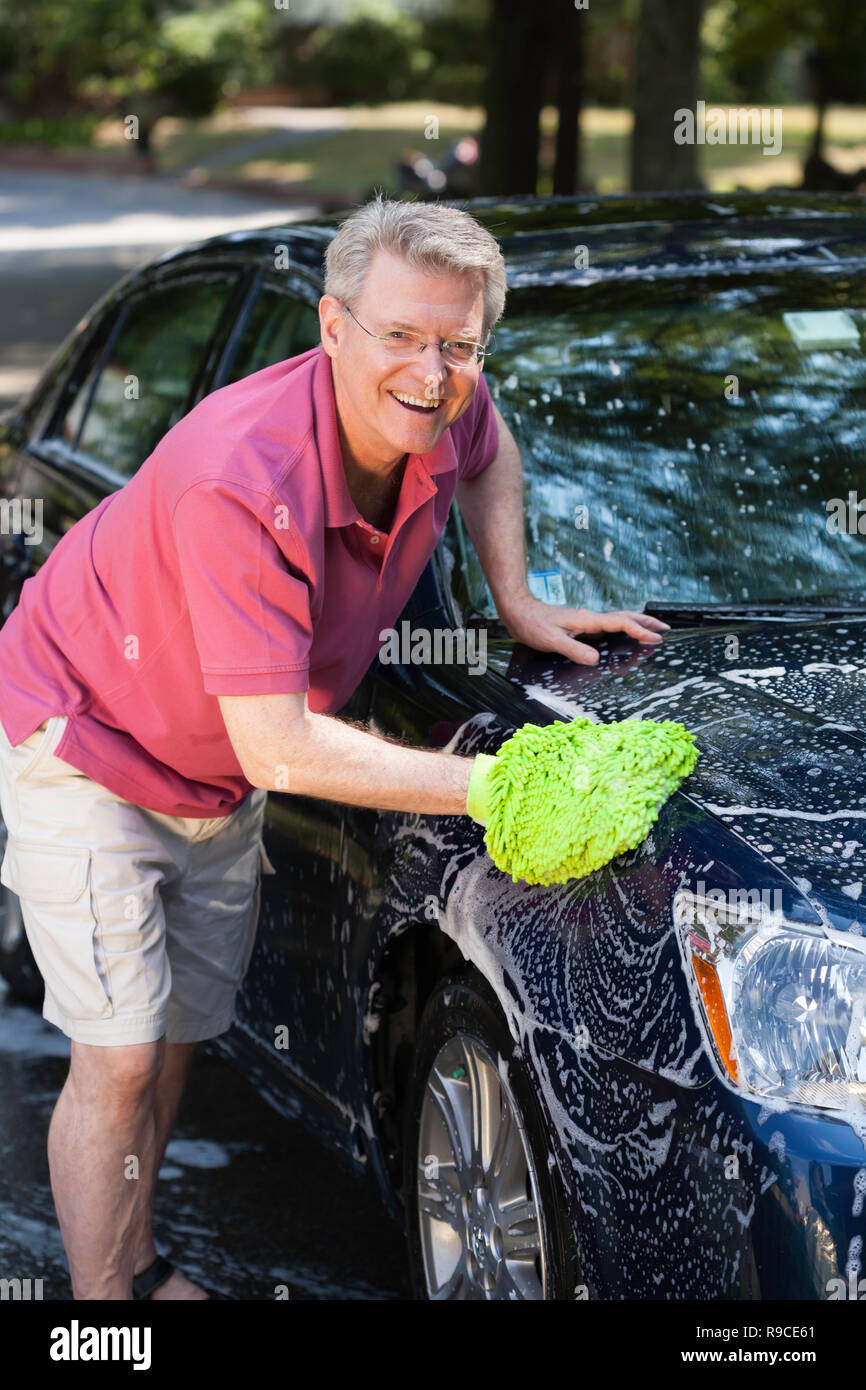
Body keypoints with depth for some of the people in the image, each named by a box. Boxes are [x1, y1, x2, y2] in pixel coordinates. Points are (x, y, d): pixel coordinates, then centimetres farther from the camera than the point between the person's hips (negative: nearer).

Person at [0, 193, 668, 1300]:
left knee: (182, 1036, 17)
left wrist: (516, 604, -2)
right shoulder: (242, 483, -39)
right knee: (120, 1060, -9)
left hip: (219, 783, 7)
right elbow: (278, 747, -38)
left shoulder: (439, 419, -17)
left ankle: (142, 1268, 33)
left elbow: (490, 449, 13)